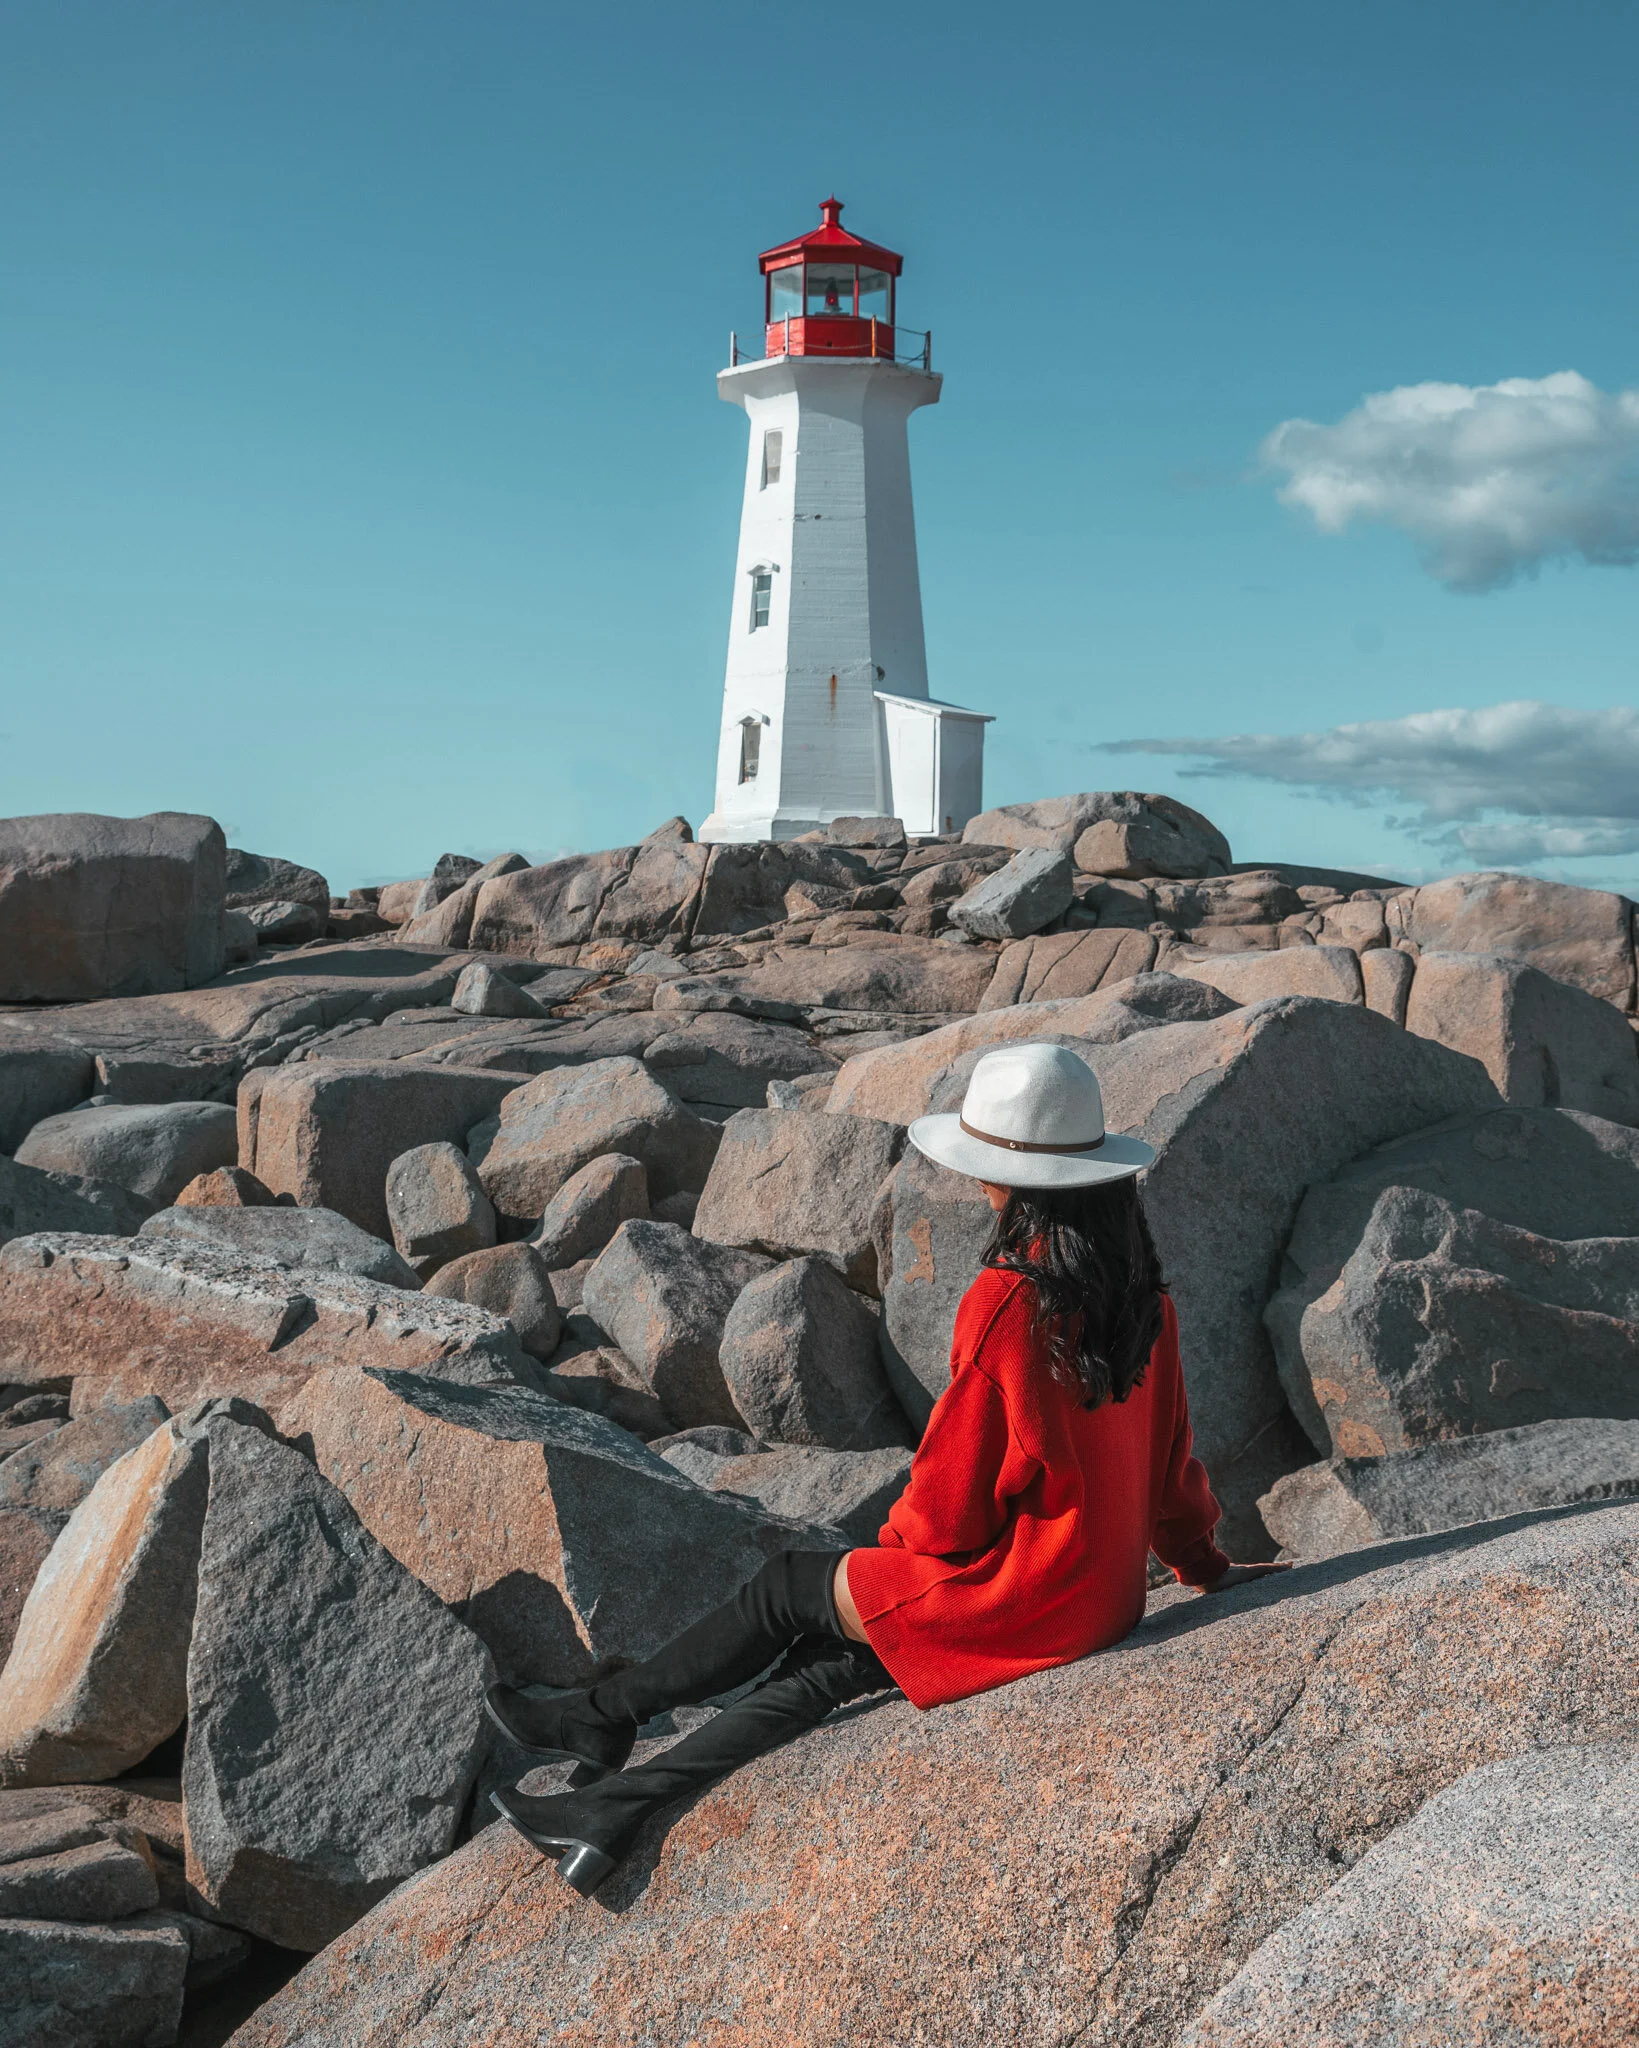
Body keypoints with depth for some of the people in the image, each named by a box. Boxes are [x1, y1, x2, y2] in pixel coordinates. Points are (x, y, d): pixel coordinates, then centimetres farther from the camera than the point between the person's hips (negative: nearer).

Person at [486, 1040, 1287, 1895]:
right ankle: (616, 1806, 16)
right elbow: (1167, 1443, 13)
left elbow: (957, 1477, -15)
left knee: (787, 1590, 9)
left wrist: (905, 1540, 6)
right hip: (1108, 1592, 8)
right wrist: (1202, 1562, 26)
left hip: (1023, 1596, -8)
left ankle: (603, 1717, 27)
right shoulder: (1138, 1285, 2)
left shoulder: (1007, 1301, -23)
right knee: (821, 1667, 12)